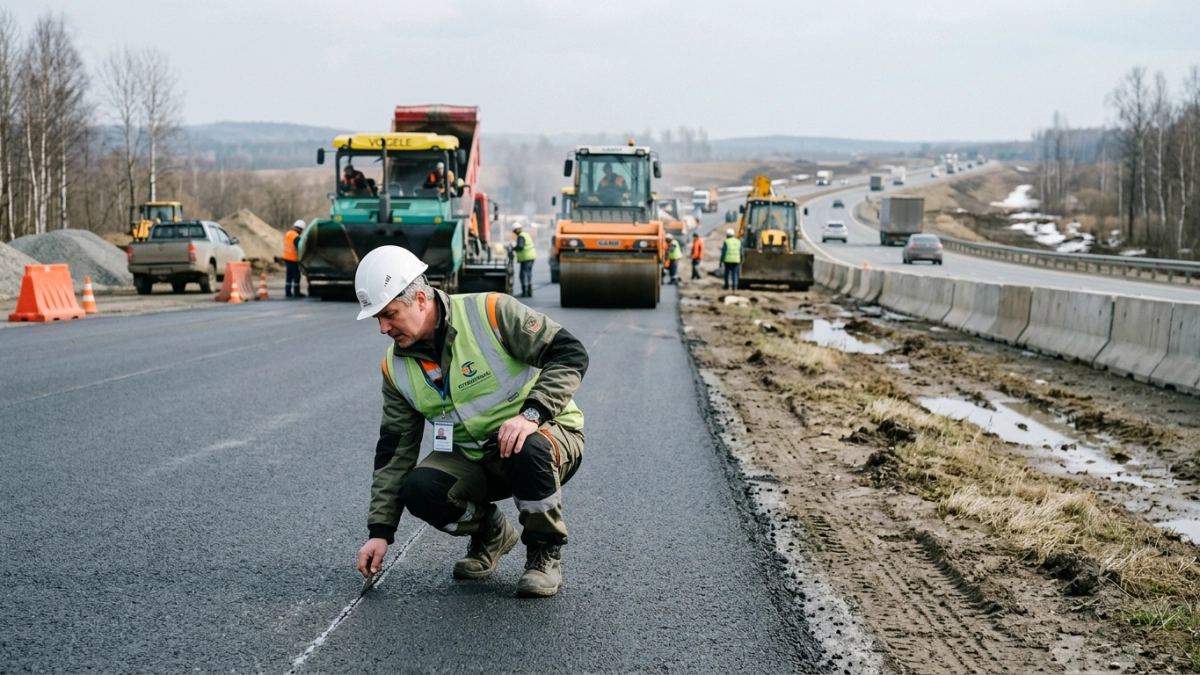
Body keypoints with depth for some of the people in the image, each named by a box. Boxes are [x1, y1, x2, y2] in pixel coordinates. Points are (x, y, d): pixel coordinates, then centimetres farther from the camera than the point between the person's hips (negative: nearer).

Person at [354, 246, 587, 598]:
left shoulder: (491, 312, -18)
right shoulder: (397, 368, -1)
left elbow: (570, 355, -20)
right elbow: (395, 452, 4)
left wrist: (532, 414, -33)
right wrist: (380, 531, -1)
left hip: (549, 436, -4)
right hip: (473, 460, 5)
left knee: (529, 450, -39)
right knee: (418, 490, -23)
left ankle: (545, 553, -11)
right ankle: (490, 533, 10)